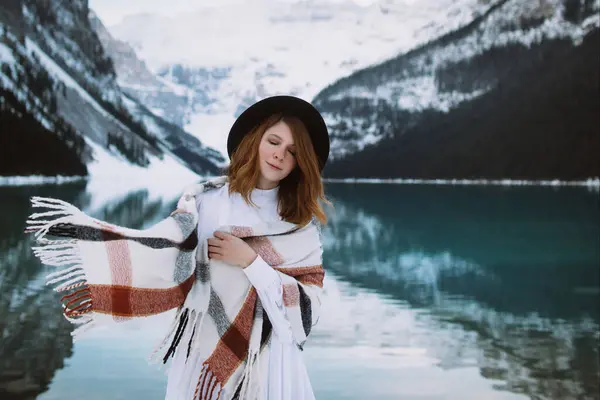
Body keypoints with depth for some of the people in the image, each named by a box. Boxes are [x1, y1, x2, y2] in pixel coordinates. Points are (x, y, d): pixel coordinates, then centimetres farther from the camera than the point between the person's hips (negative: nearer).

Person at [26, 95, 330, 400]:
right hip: (203, 350, 0)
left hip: (269, 357, 0)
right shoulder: (205, 200, -3)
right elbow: (161, 253, -18)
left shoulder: (303, 220, 0)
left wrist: (249, 261, -15)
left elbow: (308, 303, -7)